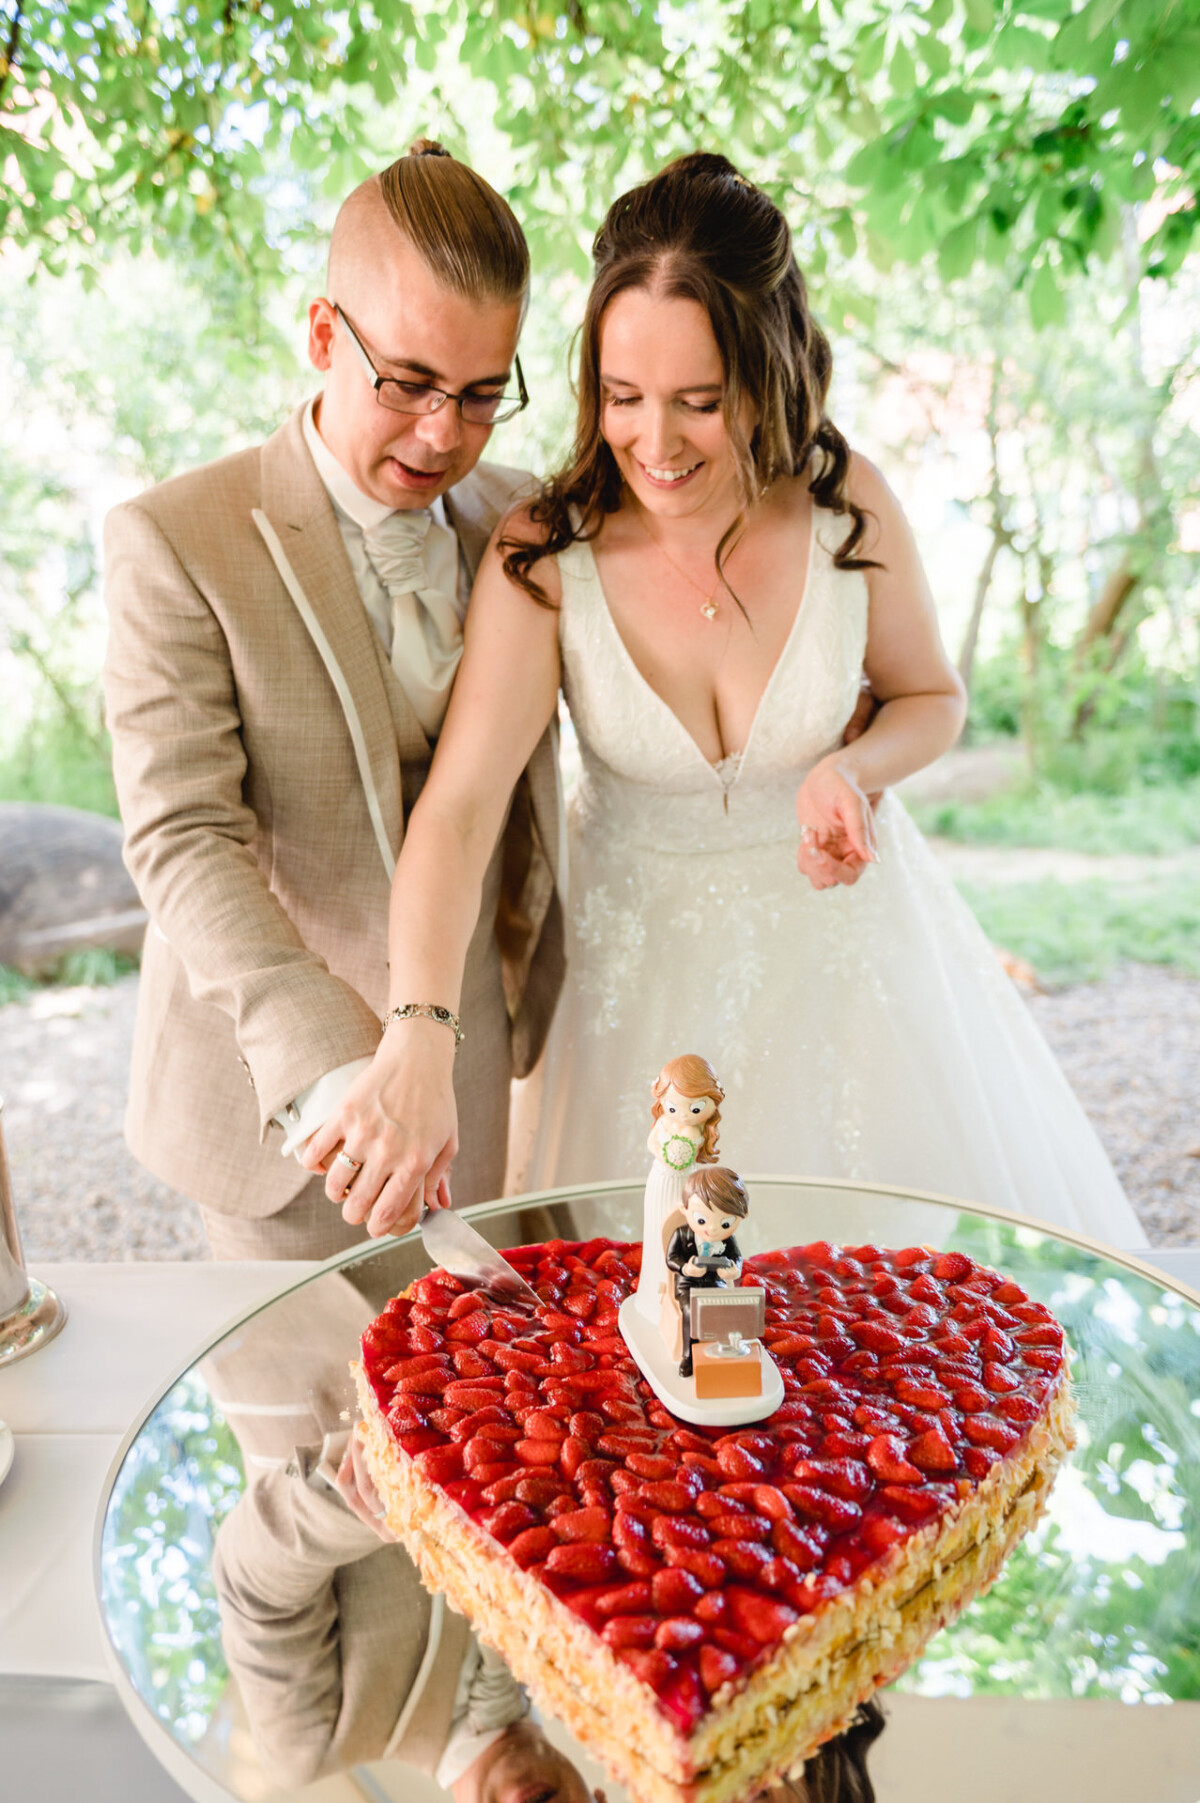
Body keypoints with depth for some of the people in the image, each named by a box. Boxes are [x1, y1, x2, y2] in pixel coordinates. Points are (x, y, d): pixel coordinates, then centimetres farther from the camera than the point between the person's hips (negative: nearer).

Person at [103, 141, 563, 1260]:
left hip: (474, 1075, 4)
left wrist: (536, 987, 10)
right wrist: (326, 1065, -32)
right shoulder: (174, 541, -13)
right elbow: (182, 837, -20)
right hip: (279, 1082, -3)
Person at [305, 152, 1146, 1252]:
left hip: (841, 921, 2)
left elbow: (933, 697, 1)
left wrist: (855, 769, -22)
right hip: (645, 949, -1)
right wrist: (417, 1037, -43)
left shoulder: (847, 507, -15)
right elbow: (459, 806, -29)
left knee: (915, 1241, 19)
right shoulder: (544, 556, -20)